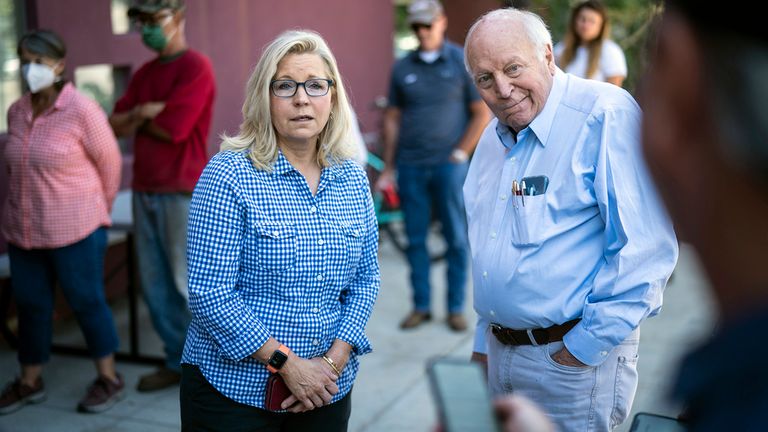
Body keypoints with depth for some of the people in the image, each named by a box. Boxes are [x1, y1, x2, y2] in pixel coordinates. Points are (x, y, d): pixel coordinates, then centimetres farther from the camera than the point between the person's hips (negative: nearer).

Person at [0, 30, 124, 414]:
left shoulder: (82, 110, -13)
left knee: (86, 301, 5)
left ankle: (109, 379, 21)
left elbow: (110, 163, -4)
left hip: (74, 230, -5)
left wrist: (97, 211, 6)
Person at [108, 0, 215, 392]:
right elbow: (116, 124, 10)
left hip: (184, 192, -8)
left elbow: (173, 129, -17)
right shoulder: (144, 73, 16)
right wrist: (143, 112, -9)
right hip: (144, 190, 8)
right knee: (154, 283, 11)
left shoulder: (195, 67, -9)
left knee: (189, 284, -1)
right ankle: (178, 361, 23)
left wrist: (138, 118, 0)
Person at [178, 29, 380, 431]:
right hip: (234, 390, -4)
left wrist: (336, 357, -8)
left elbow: (365, 277, 6)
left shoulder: (353, 179, 3)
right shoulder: (228, 175, -12)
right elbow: (208, 292, -17)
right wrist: (287, 363, -17)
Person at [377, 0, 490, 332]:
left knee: (456, 239, 3)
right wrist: (388, 168, 8)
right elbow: (392, 118, 10)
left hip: (448, 165, -2)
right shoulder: (402, 68, 8)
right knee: (415, 240, 7)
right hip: (410, 167, 3)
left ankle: (456, 308, 13)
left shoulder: (463, 62, 1)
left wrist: (460, 154, -6)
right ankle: (421, 306, 18)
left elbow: (482, 114, 1)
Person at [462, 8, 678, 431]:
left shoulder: (605, 115, -17)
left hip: (575, 356, -7)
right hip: (500, 350, 7)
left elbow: (644, 246, -22)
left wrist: (588, 345, -18)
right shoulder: (493, 138, 9)